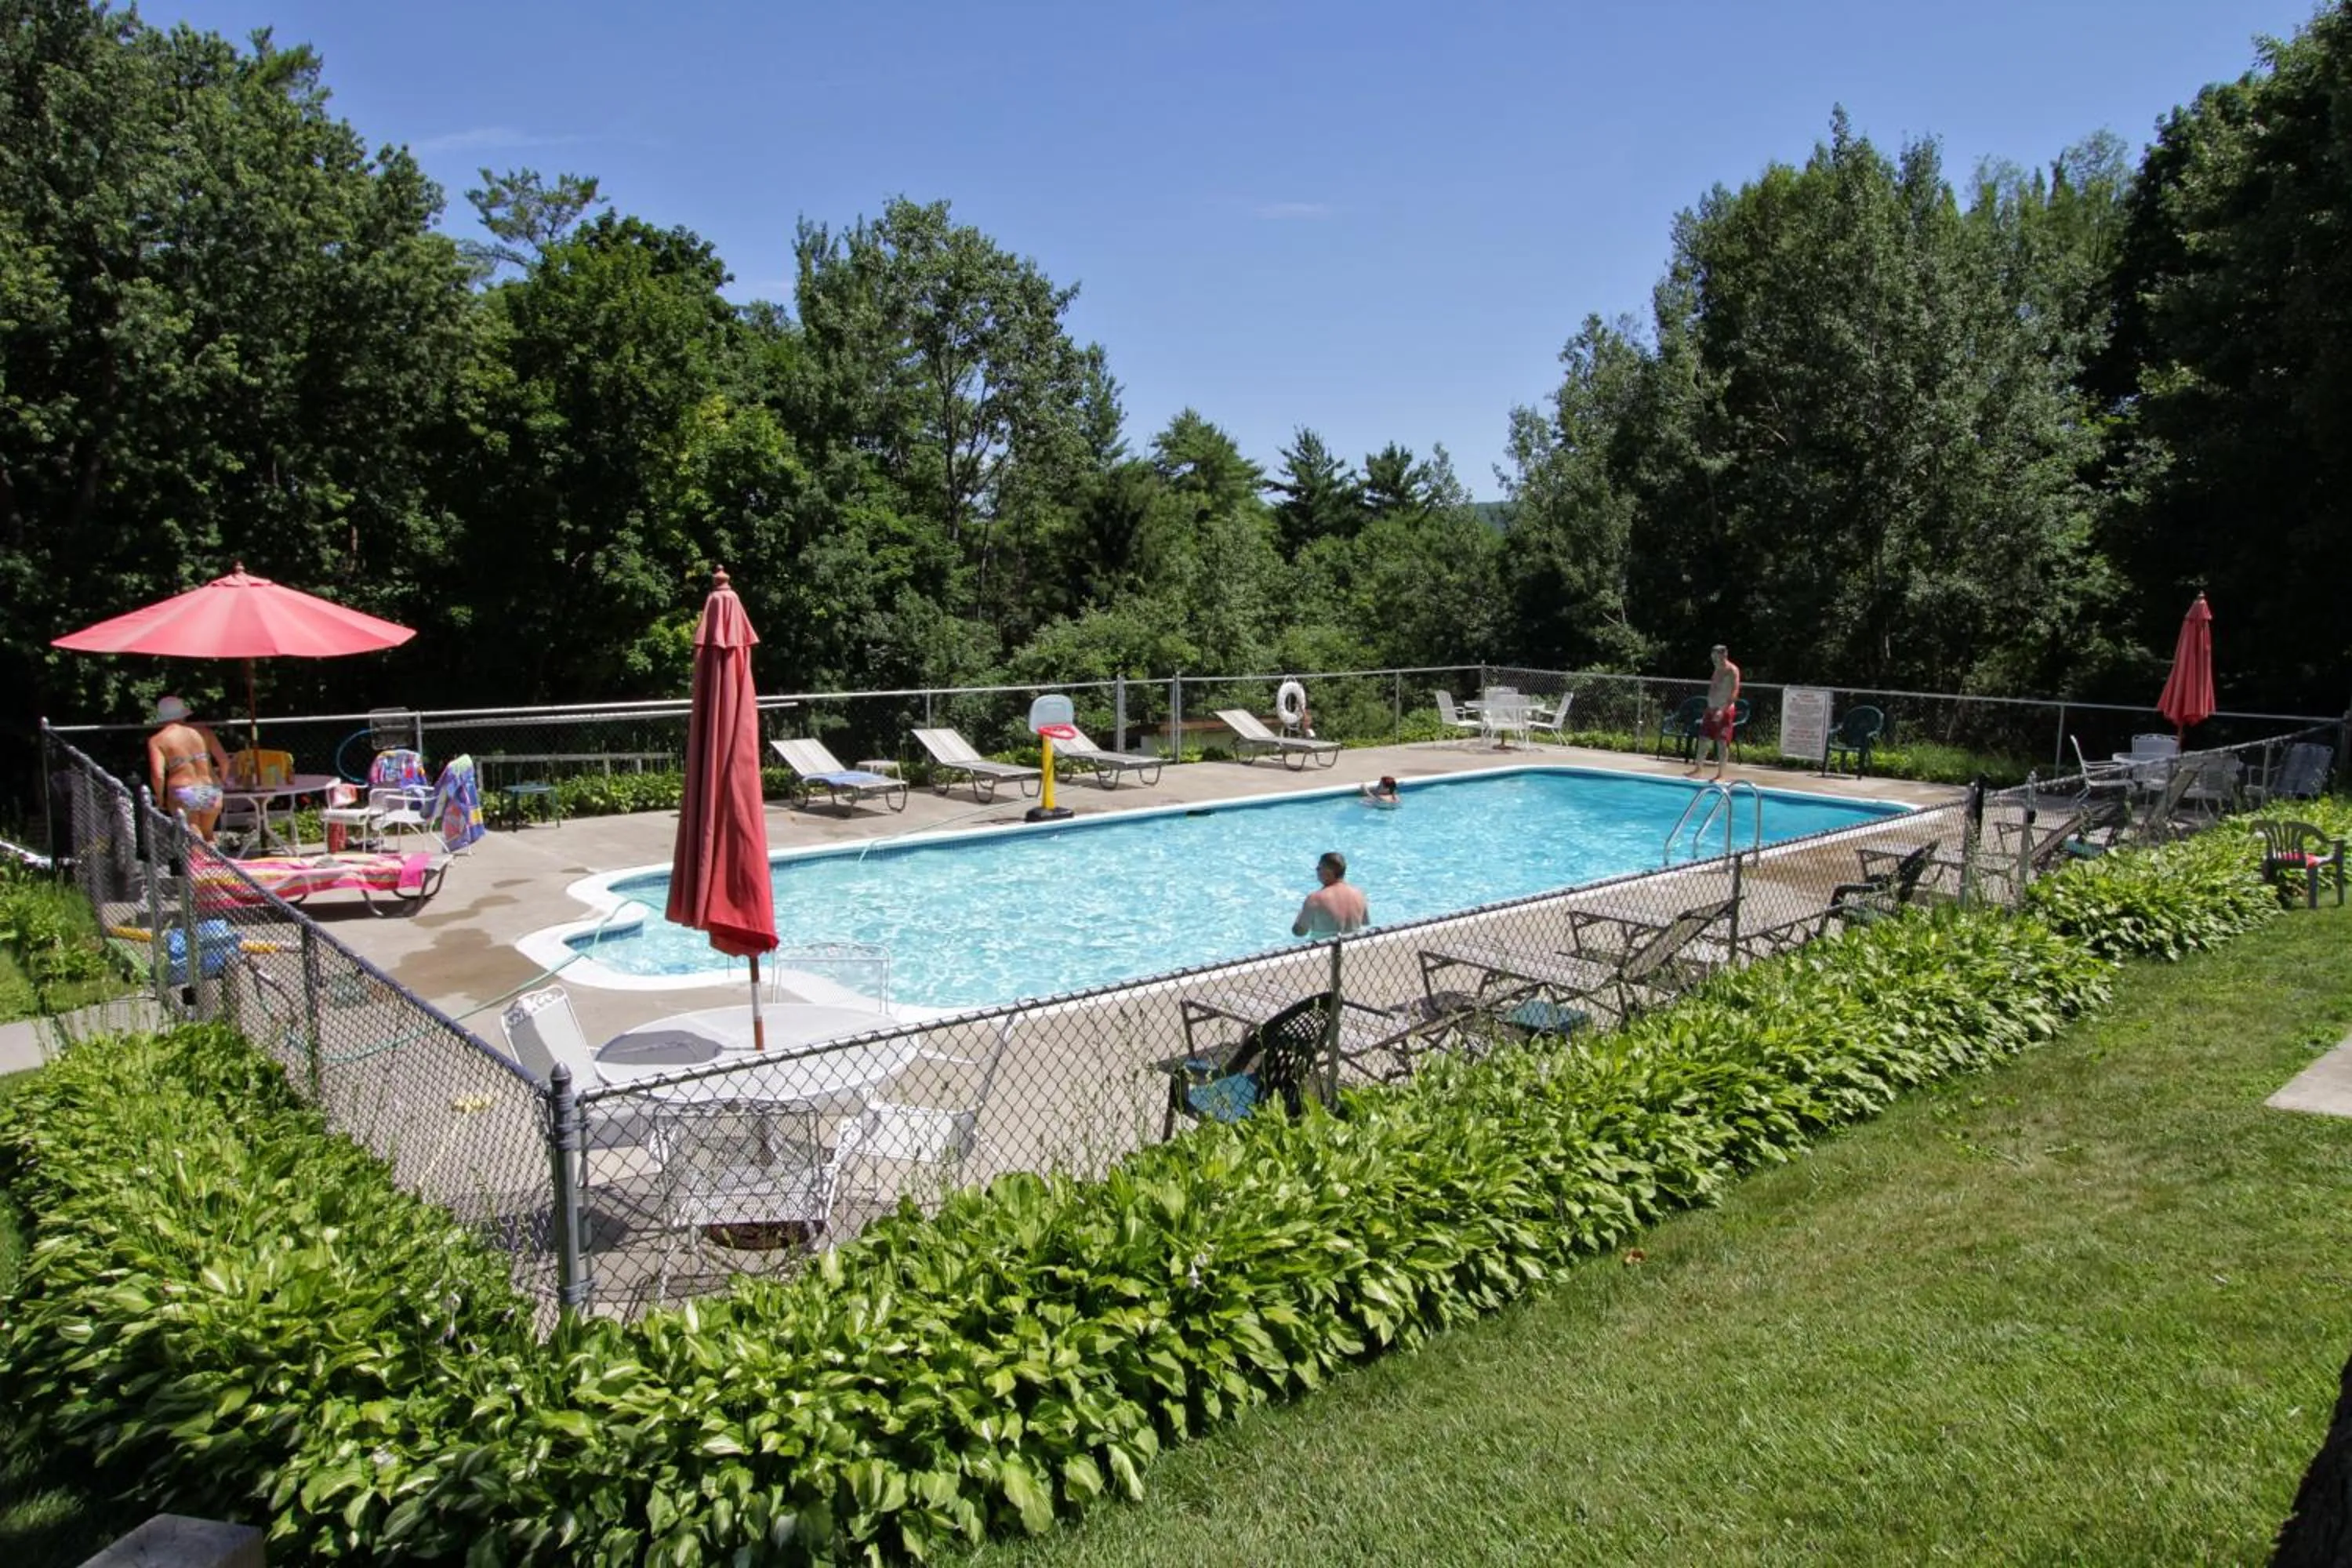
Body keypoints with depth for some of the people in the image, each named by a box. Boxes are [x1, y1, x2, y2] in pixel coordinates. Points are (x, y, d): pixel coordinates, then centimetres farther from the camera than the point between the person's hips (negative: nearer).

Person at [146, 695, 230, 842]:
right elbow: (224, 761, 2)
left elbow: (158, 774, -11)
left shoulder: (157, 740, 0)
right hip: (211, 792, 3)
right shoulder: (202, 731, 6)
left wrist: (160, 797, 5)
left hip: (183, 795, -3)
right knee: (208, 835, 23)